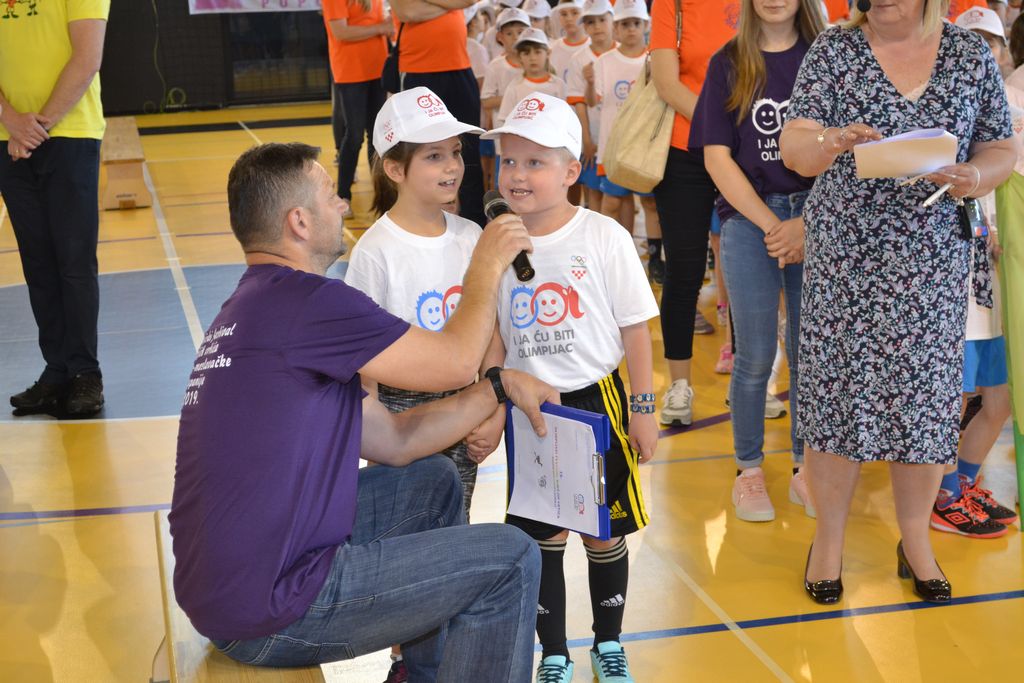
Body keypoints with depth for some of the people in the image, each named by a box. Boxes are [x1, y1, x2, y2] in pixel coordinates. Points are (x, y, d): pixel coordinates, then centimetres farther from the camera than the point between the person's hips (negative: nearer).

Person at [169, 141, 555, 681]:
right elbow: (455, 360, -11)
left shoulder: (255, 312, 13)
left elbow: (393, 440, 12)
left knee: (433, 483, 23)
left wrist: (499, 386, 7)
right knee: (509, 563, -4)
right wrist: (487, 266, 5)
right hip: (267, 615, -10)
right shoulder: (304, 301, -19)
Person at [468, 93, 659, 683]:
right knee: (542, 537, 8)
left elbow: (636, 328, -6)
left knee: (605, 534, 9)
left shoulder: (604, 239, -11)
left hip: (599, 402, -2)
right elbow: (495, 339, 3)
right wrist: (491, 413, -3)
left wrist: (643, 409, -6)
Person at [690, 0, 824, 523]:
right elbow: (718, 157, -1)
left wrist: (809, 224, -13)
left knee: (810, 355, 5)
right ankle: (749, 469, 16)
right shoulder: (729, 64, 4)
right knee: (755, 359, 2)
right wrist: (772, 225, -9)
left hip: (819, 220, 1)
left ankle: (805, 468, 18)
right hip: (749, 221, -1)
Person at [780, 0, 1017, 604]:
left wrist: (971, 179, -14)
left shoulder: (971, 55, 5)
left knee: (925, 395, 5)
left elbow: (1001, 150, 8)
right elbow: (794, 149, -6)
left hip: (934, 262, 1)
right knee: (837, 395, 0)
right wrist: (834, 141, -28)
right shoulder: (834, 51, 1)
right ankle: (829, 542, 16)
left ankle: (916, 543, 22)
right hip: (844, 260, -1)